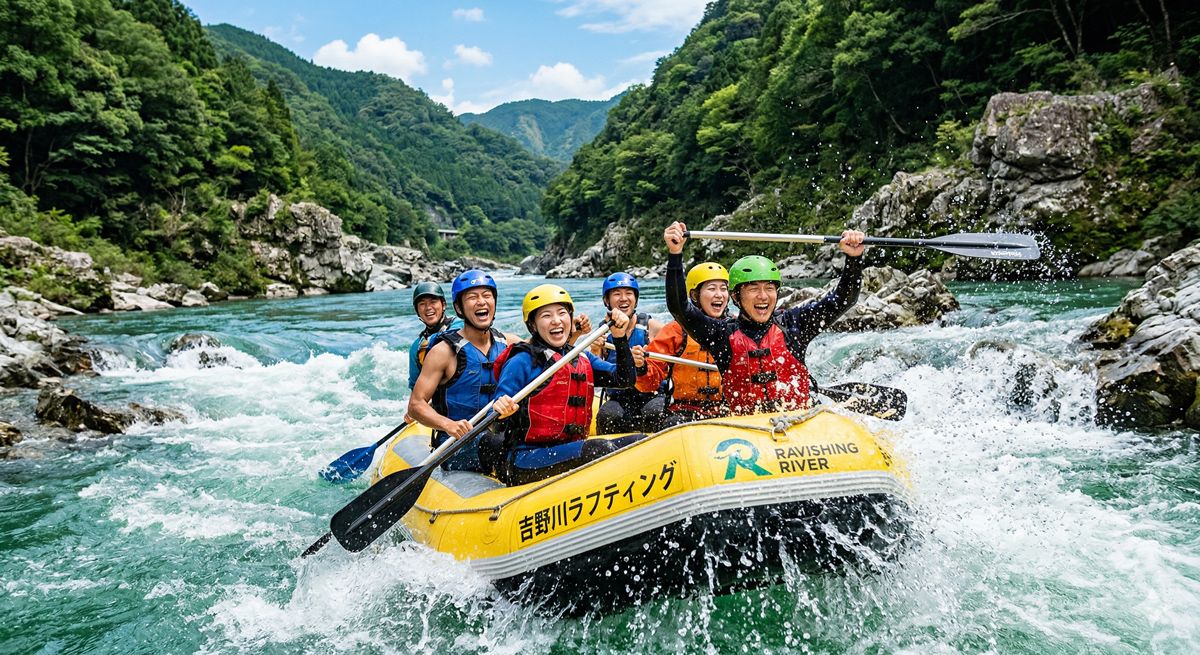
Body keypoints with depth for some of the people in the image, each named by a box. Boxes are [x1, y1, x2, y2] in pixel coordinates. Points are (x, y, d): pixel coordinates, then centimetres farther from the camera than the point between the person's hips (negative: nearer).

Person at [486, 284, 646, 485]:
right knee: (596, 449, -31)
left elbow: (625, 379, 11)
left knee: (638, 440, -11)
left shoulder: (582, 359, 16)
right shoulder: (521, 362, -4)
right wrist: (500, 411, -32)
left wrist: (620, 339, -2)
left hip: (571, 451, 7)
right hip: (523, 461, -7)